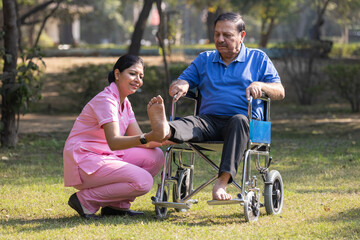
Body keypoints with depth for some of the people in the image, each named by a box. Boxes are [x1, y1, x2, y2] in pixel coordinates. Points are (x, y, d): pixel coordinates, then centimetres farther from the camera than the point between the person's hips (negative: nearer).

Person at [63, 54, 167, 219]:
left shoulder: (124, 103, 13)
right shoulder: (105, 100, -17)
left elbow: (139, 139, 6)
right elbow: (113, 142, -30)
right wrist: (148, 138, -44)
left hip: (104, 157, 9)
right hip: (84, 161, -9)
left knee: (155, 156, -1)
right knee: (143, 181, -23)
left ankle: (116, 205, 5)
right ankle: (85, 199, -11)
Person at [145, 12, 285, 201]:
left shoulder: (258, 59, 17)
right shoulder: (204, 60, 24)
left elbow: (280, 92, 11)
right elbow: (181, 83, 18)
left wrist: (260, 85, -11)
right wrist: (181, 86, -8)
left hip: (241, 119, -2)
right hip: (209, 120, 2)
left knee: (239, 120, -39)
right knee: (189, 123, -33)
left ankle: (223, 181, -53)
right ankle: (166, 131, -72)